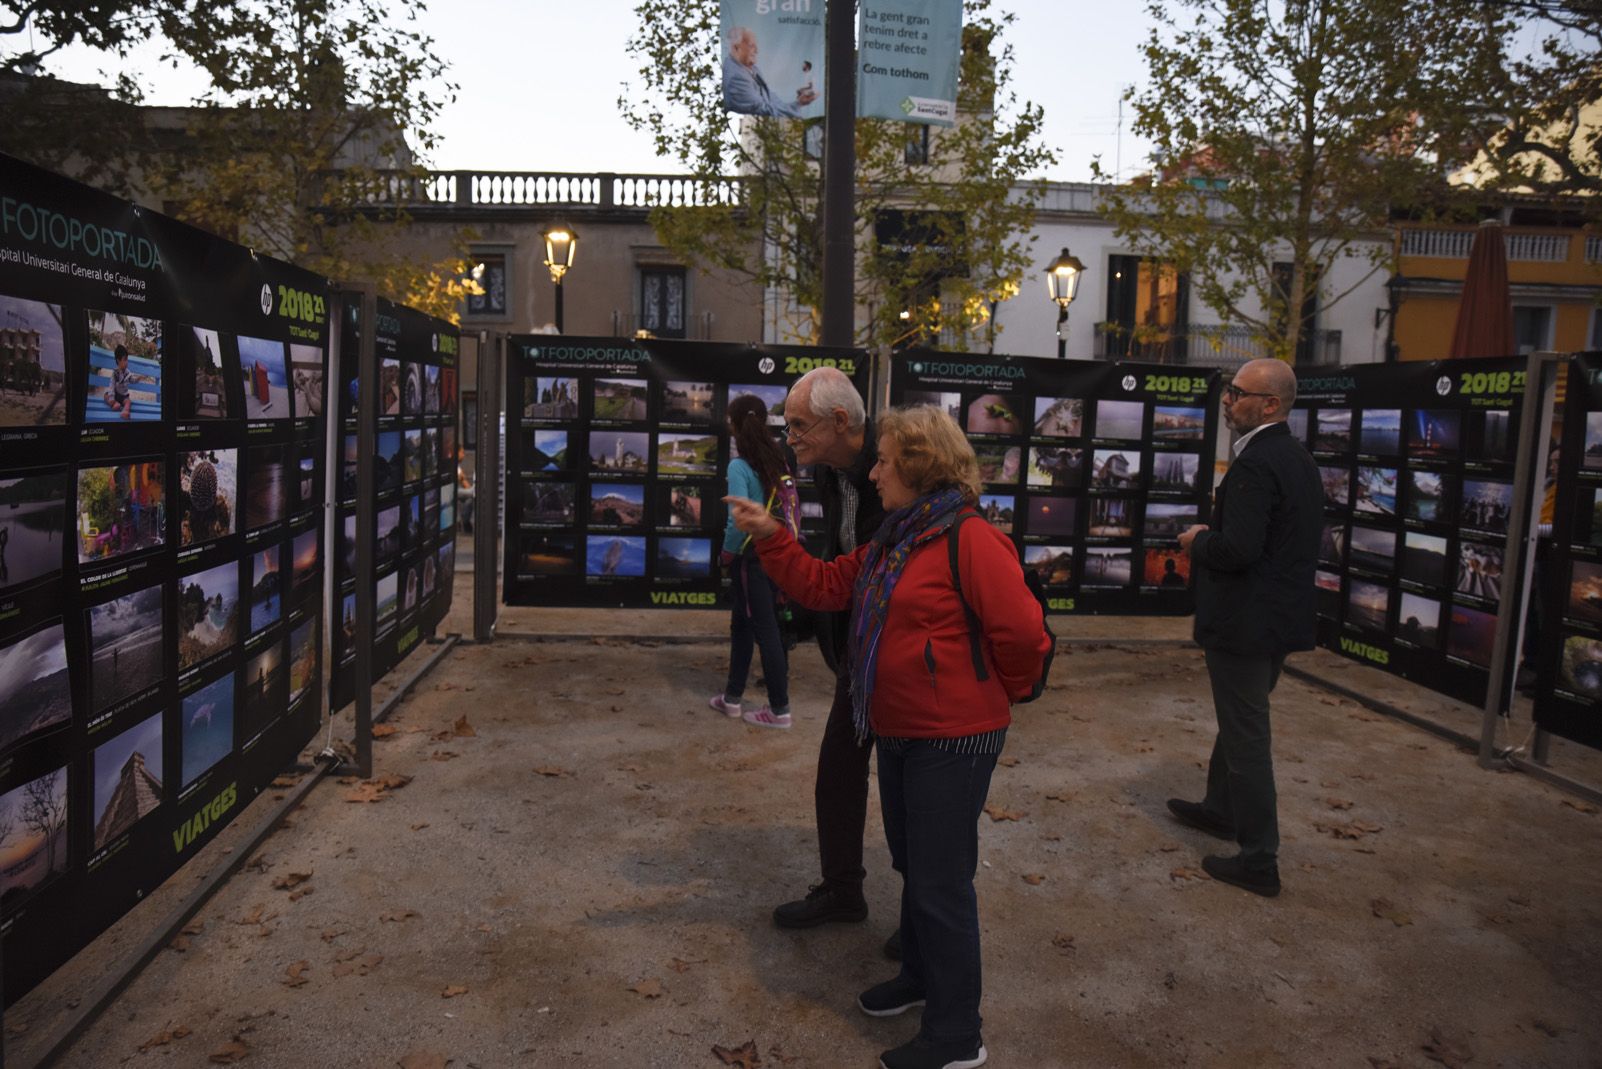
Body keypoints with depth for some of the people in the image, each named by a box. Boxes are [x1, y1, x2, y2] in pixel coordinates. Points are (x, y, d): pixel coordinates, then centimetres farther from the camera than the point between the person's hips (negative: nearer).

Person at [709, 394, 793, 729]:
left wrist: (728, 552, -8)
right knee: (743, 624, 18)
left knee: (765, 630, 2)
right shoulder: (778, 460, 6)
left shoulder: (739, 466, -16)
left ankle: (779, 709, 11)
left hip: (752, 557, -7)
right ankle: (732, 697, 28)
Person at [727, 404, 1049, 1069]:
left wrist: (996, 692, -7)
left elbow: (1023, 633, -23)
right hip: (899, 733, 9)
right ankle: (919, 977, 45)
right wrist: (770, 537, 0)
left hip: (954, 740, -9)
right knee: (912, 864, 23)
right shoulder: (891, 540, 9)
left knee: (941, 882, 2)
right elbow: (825, 586, 9)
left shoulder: (971, 540, -20)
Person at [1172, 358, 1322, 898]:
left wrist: (1198, 540, -10)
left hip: (1245, 623, -10)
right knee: (1239, 718, 25)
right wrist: (1212, 535, 11)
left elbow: (1238, 548, -30)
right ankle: (1220, 807, 44)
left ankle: (1259, 861, 12)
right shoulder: (1300, 459, 9)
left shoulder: (1255, 464, -23)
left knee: (1247, 736, 1)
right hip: (1283, 615, 10)